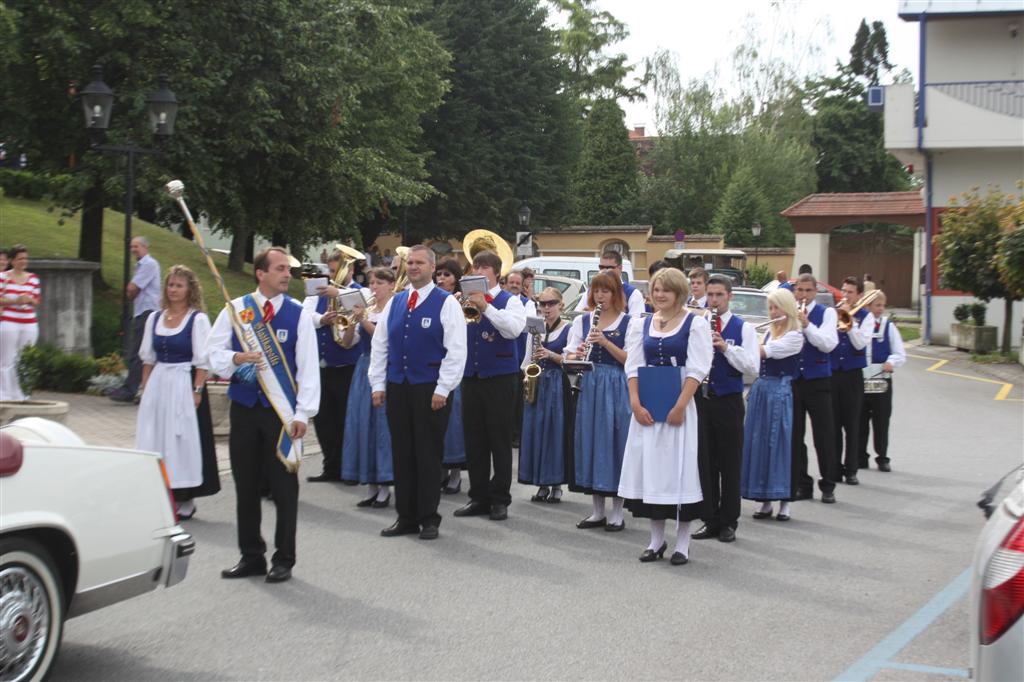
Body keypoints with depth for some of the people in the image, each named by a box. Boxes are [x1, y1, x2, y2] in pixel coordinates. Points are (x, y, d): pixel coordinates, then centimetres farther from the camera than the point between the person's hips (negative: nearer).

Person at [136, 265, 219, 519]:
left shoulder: (198, 319, -5)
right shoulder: (155, 318, 10)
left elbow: (203, 360, -9)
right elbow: (148, 357, 15)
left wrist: (197, 391, -14)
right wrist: (144, 387, 9)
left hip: (185, 384, -5)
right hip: (158, 384, 5)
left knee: (184, 439, -1)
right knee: (156, 438, 6)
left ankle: (185, 500, 9)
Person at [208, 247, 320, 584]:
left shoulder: (298, 313, -2)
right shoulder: (236, 309, 4)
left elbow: (309, 366, -5)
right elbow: (215, 353, 5)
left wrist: (303, 414, -12)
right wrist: (237, 358, -17)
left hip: (282, 410, -3)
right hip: (244, 407, 3)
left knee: (284, 487, 2)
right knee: (245, 485, 10)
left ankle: (283, 560, 14)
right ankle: (251, 556, 22)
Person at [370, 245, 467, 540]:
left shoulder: (446, 303, -5)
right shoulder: (394, 302, 11)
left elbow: (456, 350, -9)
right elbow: (379, 345, 14)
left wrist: (442, 390, -14)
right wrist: (378, 384, 7)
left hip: (430, 390, -5)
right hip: (397, 388, 5)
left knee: (428, 455, 1)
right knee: (402, 454, 8)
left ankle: (429, 518, 11)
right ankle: (406, 517, 16)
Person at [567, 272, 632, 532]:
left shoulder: (628, 322, -1)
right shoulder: (582, 321, 10)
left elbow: (631, 360, -9)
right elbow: (569, 356, 7)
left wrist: (605, 341, -19)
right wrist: (577, 355, -15)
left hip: (616, 389, -4)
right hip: (589, 387, 4)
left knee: (615, 442, -2)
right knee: (590, 442, 5)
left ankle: (617, 513, 9)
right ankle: (598, 512, 16)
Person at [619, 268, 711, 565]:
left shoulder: (695, 323, -3)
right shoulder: (642, 324, 10)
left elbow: (697, 369, -9)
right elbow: (633, 366, 6)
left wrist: (680, 406, -17)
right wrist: (636, 404, -7)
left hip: (679, 404, -4)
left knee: (679, 466, -2)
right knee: (649, 464, 6)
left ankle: (682, 542, 6)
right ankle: (656, 539, 16)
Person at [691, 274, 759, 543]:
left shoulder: (743, 328, -1)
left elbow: (752, 366, -11)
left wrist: (725, 347, -21)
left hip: (729, 401, -3)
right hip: (701, 398, 3)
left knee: (730, 464, 4)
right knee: (705, 462, 7)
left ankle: (728, 522, 13)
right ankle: (710, 520, 16)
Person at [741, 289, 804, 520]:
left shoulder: (795, 336, -7)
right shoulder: (769, 333, 16)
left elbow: (764, 352, -17)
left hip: (780, 392, -7)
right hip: (760, 389, 7)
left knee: (780, 444, -4)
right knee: (758, 443, 5)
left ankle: (784, 501, 3)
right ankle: (765, 500, 12)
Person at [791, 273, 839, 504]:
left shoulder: (826, 313, 1)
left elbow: (828, 344, -13)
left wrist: (806, 324, -21)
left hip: (817, 381, -2)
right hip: (791, 381, 3)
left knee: (824, 435, 1)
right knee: (794, 436, 6)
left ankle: (828, 487, 9)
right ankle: (802, 485, 15)